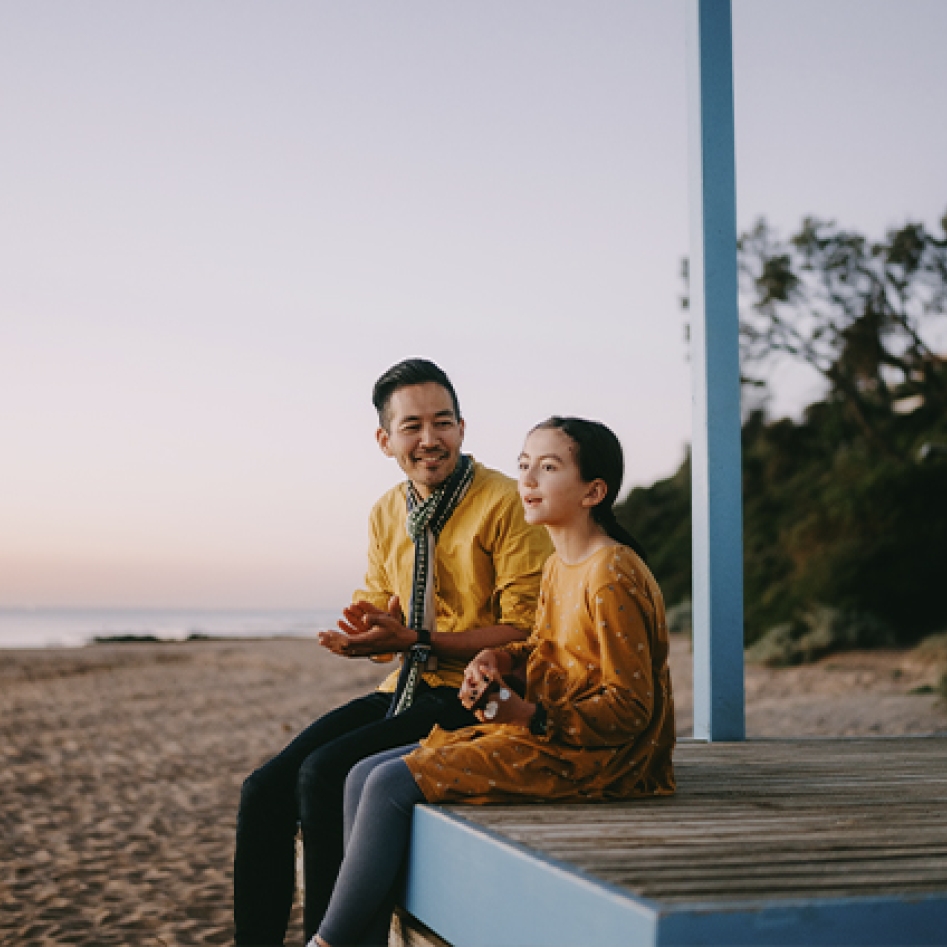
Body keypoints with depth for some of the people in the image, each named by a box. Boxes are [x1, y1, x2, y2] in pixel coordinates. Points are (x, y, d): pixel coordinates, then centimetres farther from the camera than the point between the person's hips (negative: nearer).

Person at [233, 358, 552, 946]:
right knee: (264, 791, -9)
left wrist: (414, 642, -20)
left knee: (324, 775, -25)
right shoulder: (387, 513, 12)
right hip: (406, 691, 7)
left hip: (474, 698, -7)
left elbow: (525, 631, -14)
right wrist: (363, 635, -6)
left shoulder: (505, 502, -10)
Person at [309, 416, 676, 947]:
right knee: (365, 778, -3)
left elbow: (630, 707, -18)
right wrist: (496, 660, 1)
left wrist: (532, 718, -25)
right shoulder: (558, 567, 13)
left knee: (393, 785, -18)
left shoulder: (612, 576, -17)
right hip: (546, 737, 10)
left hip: (593, 754, -10)